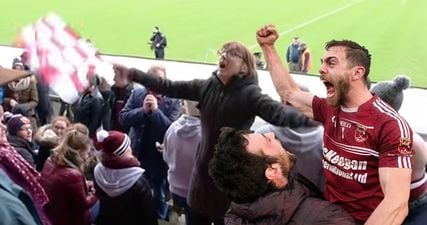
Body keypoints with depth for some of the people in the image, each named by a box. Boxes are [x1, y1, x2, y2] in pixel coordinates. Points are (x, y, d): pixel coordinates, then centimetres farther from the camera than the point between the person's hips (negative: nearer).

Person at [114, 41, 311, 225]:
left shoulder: (248, 93, -17)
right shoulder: (207, 86, 0)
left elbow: (276, 111, -34)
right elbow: (168, 87, 4)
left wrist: (308, 121, -54)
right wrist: (131, 73, 2)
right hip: (203, 169, 5)